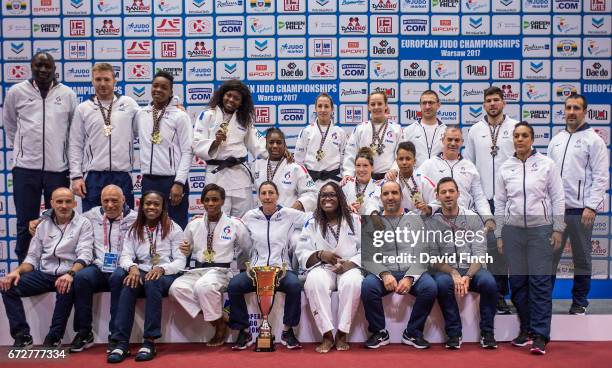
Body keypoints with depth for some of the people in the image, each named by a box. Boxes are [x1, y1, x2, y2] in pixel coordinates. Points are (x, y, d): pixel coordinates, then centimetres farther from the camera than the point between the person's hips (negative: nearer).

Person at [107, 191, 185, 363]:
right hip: (141, 274, 2)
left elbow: (180, 261, -2)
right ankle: (121, 342, -33)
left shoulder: (173, 229, 4)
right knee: (129, 284, -31)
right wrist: (132, 267, -20)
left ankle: (150, 341, -32)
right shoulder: (134, 229, 14)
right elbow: (125, 256, 3)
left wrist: (161, 268, -21)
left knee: (152, 283, -36)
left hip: (166, 275, -2)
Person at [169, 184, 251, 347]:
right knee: (177, 288, -26)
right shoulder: (194, 224, 11)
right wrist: (185, 250, 1)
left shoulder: (235, 224, 3)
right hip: (197, 270, 4)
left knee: (203, 286, -37)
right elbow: (187, 250, 22)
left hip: (222, 270, -4)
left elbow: (248, 248, 15)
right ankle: (218, 318, -15)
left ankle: (220, 323, -10)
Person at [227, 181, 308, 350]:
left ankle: (287, 331, -10)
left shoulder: (289, 214, 3)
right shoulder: (250, 216, 9)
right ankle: (244, 331, -7)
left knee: (294, 285, -33)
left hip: (282, 268, -1)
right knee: (234, 285, -26)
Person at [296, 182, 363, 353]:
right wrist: (320, 255, -13)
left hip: (349, 268, 0)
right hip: (322, 268, 1)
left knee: (353, 282, -36)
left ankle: (342, 334, -23)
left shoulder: (355, 220, 11)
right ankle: (327, 335, -30)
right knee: (314, 281, -35)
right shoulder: (312, 223, 14)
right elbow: (301, 253, 7)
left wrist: (349, 264, -12)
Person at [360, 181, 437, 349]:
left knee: (430, 287, -30)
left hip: (412, 272, 1)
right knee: (367, 286, -32)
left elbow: (421, 253, 3)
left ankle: (412, 333, -5)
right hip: (383, 272, 0)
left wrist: (410, 278, -15)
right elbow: (368, 257, 3)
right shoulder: (371, 223, 12)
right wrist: (384, 274, -17)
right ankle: (379, 332, -7)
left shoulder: (415, 219, 13)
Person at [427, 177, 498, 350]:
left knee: (489, 282, -31)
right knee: (442, 283, -35)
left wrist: (468, 276, -22)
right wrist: (454, 274, -19)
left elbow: (479, 254, -4)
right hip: (446, 270, -1)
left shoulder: (473, 218, 2)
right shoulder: (431, 222, 1)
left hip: (472, 270, 1)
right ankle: (454, 333, -15)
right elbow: (434, 258, -2)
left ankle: (487, 332, -9)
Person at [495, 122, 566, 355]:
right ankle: (526, 329, 19)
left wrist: (557, 229, -3)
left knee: (540, 281, -5)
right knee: (518, 281, 5)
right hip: (513, 229, 2)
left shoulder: (546, 164, 1)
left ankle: (540, 335, -2)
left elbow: (558, 198, 2)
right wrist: (499, 235, 7)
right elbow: (500, 203, 9)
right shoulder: (505, 168, 6)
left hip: (540, 228, -2)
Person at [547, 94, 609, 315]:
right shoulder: (556, 140, 13)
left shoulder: (594, 140, -3)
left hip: (580, 209, -4)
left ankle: (579, 303, 19)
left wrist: (591, 207, -15)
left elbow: (601, 177, -8)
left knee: (581, 258, 8)